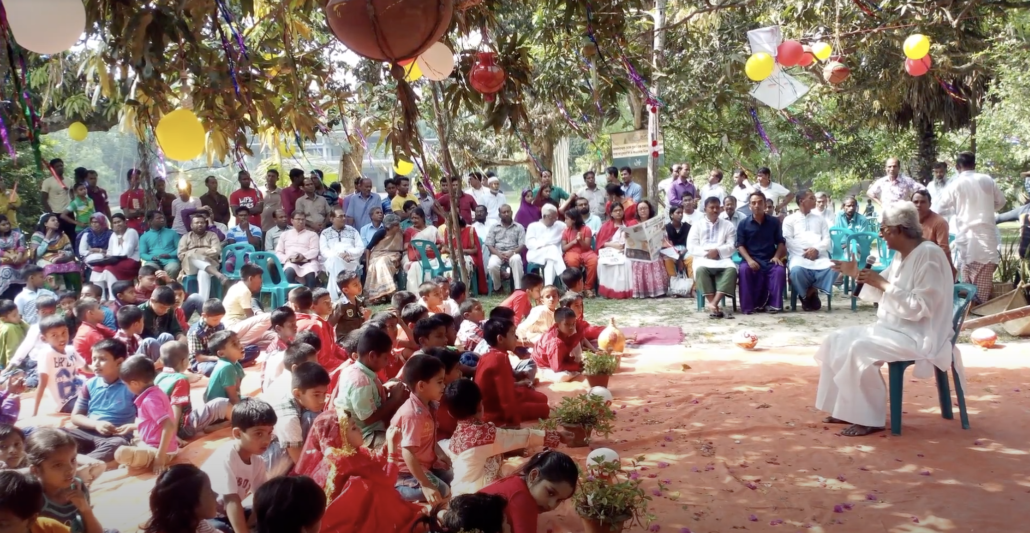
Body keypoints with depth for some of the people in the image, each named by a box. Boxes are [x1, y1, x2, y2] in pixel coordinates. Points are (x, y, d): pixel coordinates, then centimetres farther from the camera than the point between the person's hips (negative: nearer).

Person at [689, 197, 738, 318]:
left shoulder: (728, 225, 15)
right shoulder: (697, 225, 14)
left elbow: (732, 246, 4)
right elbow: (691, 246, 3)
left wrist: (718, 251, -14)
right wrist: (705, 253, -14)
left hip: (722, 259, 1)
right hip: (703, 258, -1)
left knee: (731, 269, -33)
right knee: (700, 269, -36)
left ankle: (714, 303, -40)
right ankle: (714, 306, -37)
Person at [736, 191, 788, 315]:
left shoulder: (774, 222, 9)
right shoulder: (743, 224, 5)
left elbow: (781, 242, 11)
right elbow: (740, 245, 1)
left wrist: (777, 256, -8)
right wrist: (749, 259, -16)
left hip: (770, 260, 1)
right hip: (751, 259, -1)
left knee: (780, 270, -31)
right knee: (743, 269, -34)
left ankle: (773, 304, -18)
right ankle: (748, 306, -26)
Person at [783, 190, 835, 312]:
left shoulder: (820, 219, 26)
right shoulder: (790, 219, 15)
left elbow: (827, 239, 13)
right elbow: (788, 240, 1)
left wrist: (816, 249, -9)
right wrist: (805, 252, -12)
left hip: (819, 256, 3)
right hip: (799, 255, -3)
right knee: (796, 270, -38)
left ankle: (812, 290, -10)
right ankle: (805, 295, -10)